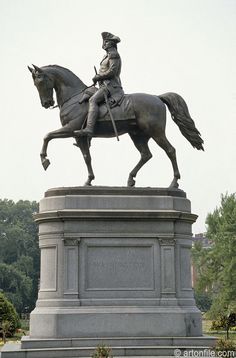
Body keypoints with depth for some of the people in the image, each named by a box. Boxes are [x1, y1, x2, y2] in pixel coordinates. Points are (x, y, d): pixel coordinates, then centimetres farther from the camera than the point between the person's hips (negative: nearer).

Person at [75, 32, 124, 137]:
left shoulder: (113, 54, -7)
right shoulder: (108, 55, 25)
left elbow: (112, 72, -18)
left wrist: (98, 77, -11)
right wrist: (98, 77, 14)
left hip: (110, 85, -11)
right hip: (105, 85, 11)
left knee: (93, 100, -30)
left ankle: (89, 129, -46)